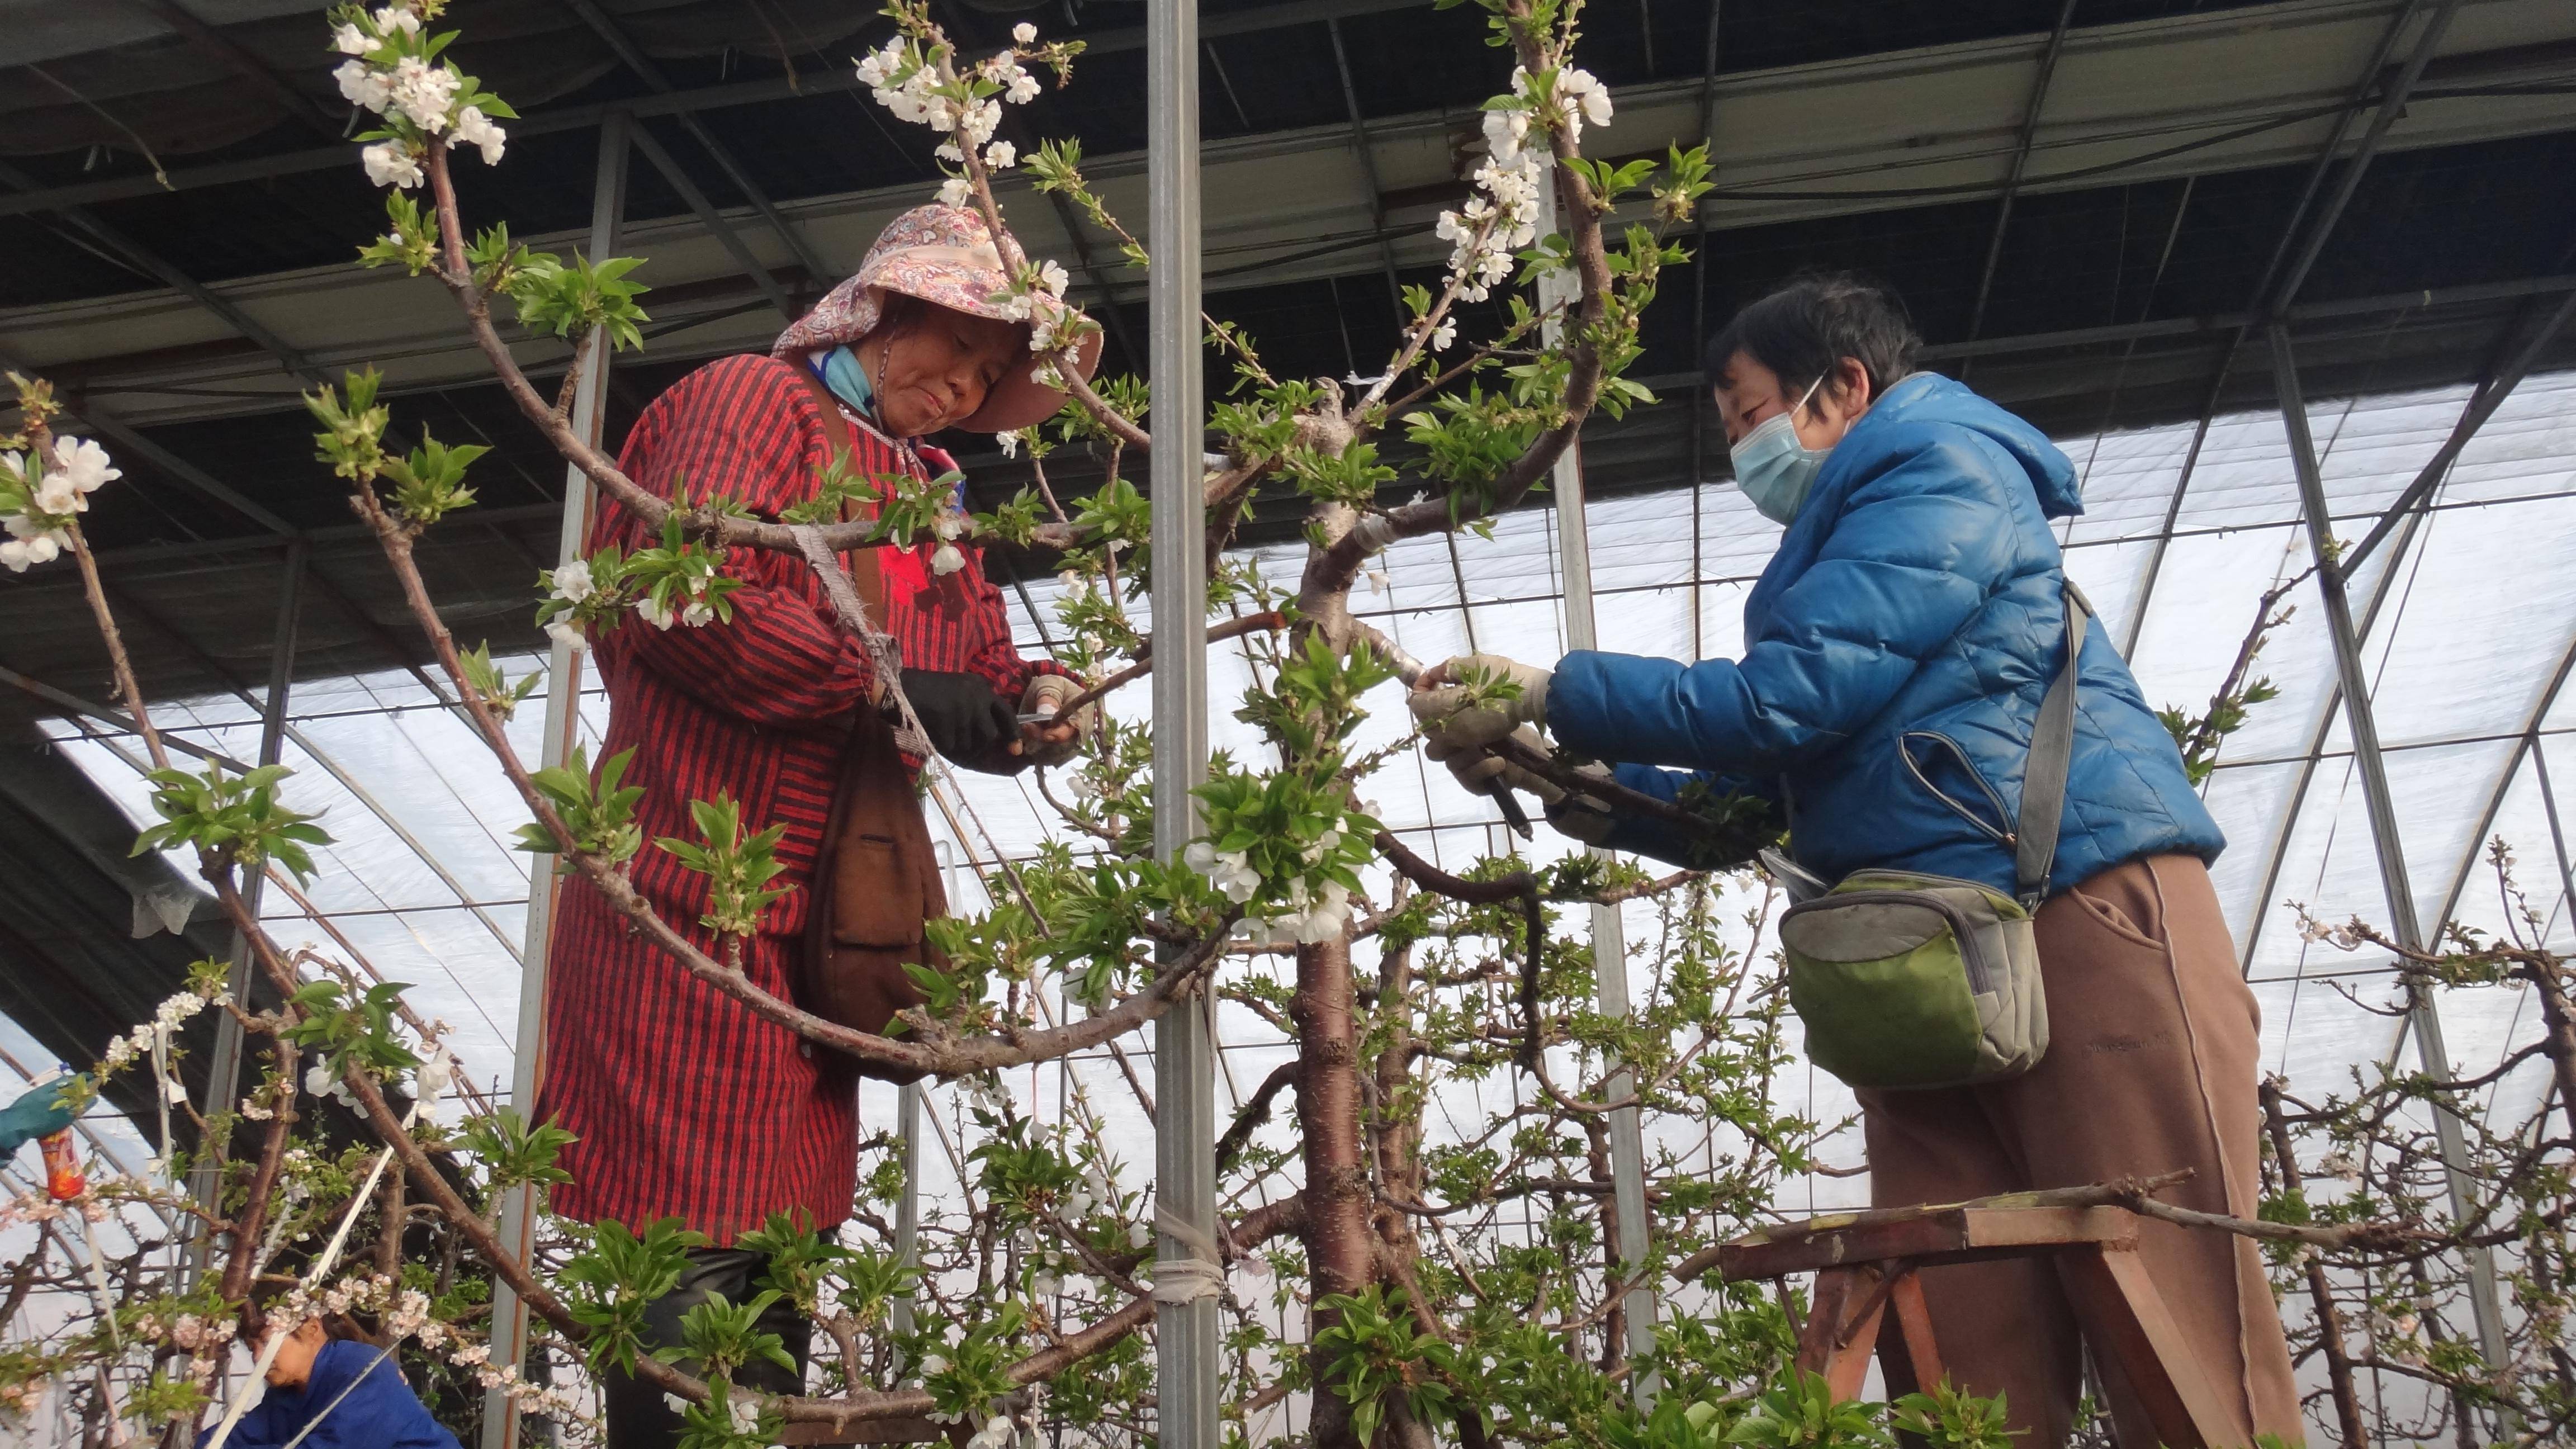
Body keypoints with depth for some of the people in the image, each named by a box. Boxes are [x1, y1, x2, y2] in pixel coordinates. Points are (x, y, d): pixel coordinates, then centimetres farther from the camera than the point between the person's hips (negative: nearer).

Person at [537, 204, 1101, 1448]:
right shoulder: (756, 401, -2)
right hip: (703, 889, -8)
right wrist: (887, 689, -18)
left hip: (821, 915, 9)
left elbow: (979, 665, 20)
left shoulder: (932, 497, 24)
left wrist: (1034, 702, -3)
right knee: (698, 1251, -9)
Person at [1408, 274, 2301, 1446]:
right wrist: (1562, 779, 11)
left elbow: (1791, 699, -10)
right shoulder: (1843, 549, 28)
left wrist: (1549, 696, -4)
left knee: (2184, 1346, -9)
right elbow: (1744, 804, 24)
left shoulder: (1942, 471, 2)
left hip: (2085, 909, -8)